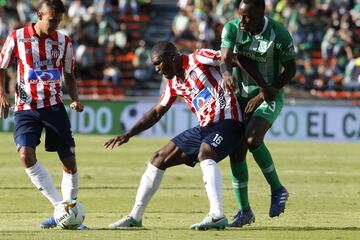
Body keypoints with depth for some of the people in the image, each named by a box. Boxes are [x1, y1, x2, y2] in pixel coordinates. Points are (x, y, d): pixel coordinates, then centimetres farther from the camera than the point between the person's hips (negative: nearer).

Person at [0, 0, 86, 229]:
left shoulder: (63, 41, 4)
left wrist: (75, 99, -2)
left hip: (54, 105, 2)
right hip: (26, 107, -2)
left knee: (69, 161, -2)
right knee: (26, 154, -22)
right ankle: (60, 207, -18)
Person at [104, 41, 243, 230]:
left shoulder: (198, 58, -10)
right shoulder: (173, 83, 13)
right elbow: (156, 113, 20)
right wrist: (128, 134, 13)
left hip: (226, 121, -9)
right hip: (204, 127, 9)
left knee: (204, 154, -36)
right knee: (160, 158, 8)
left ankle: (217, 216, -43)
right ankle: (135, 217, 14)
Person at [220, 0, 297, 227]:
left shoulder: (279, 34, -19)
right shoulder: (232, 28, -11)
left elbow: (290, 70, -9)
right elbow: (225, 58, -23)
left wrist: (264, 94, -16)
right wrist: (227, 74, -47)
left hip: (270, 95, -4)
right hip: (242, 95, 4)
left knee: (252, 139, -27)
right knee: (236, 152, -2)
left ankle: (277, 189, -6)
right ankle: (245, 211, 11)